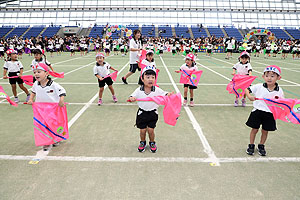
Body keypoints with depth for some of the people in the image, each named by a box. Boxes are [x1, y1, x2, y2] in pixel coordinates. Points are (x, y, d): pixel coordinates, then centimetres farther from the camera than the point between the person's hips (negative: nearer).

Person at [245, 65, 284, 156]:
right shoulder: (259, 87, -9)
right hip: (258, 111, -1)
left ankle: (261, 146, 33)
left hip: (269, 113, 1)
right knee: (254, 129, 8)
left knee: (265, 131, 12)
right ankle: (251, 146, 26)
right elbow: (247, 89, -5)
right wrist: (249, 96, -21)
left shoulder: (279, 91, -5)